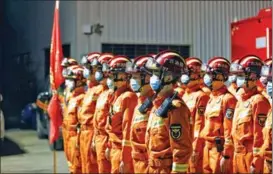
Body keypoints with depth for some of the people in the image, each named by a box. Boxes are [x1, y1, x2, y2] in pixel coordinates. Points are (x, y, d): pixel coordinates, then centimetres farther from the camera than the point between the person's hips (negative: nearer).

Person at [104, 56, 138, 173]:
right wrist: (110, 146, 21)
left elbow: (128, 129, -21)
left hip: (123, 150, -9)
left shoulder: (128, 97, -18)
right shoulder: (116, 96, 10)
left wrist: (125, 160, -21)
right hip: (115, 149, 9)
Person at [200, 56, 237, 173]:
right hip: (208, 148, 8)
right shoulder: (212, 98, 13)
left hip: (220, 149, -8)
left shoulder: (228, 99, -14)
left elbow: (229, 130, -17)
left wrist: (226, 156, -19)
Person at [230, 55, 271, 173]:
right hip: (238, 155, 8)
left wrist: (256, 163, -18)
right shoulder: (241, 100, 14)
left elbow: (260, 135, -17)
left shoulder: (258, 101, -13)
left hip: (251, 155, -8)